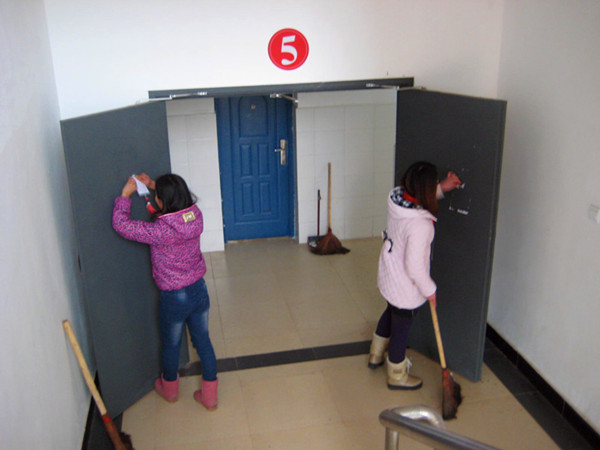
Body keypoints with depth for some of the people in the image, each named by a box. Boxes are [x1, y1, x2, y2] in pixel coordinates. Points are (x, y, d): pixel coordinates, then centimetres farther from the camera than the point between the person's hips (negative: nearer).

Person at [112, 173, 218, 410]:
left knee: (171, 345, 21)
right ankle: (210, 396, 30)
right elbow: (179, 199, 14)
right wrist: (153, 184, 11)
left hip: (174, 298, -5)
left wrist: (126, 194, -9)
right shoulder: (195, 215, -10)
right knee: (203, 340, 19)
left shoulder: (161, 231, -28)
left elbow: (121, 224, -20)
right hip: (199, 290, 5)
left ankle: (170, 388, 46)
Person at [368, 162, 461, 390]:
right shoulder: (420, 225, -36)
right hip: (405, 286, -8)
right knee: (401, 328, 15)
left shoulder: (396, 195, -14)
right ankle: (397, 376, 40)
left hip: (388, 273, 8)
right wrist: (429, 290, -12)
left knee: (391, 313, 32)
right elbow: (415, 267, -29)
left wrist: (442, 188, 5)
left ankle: (376, 355, 56)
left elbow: (418, 196, 13)